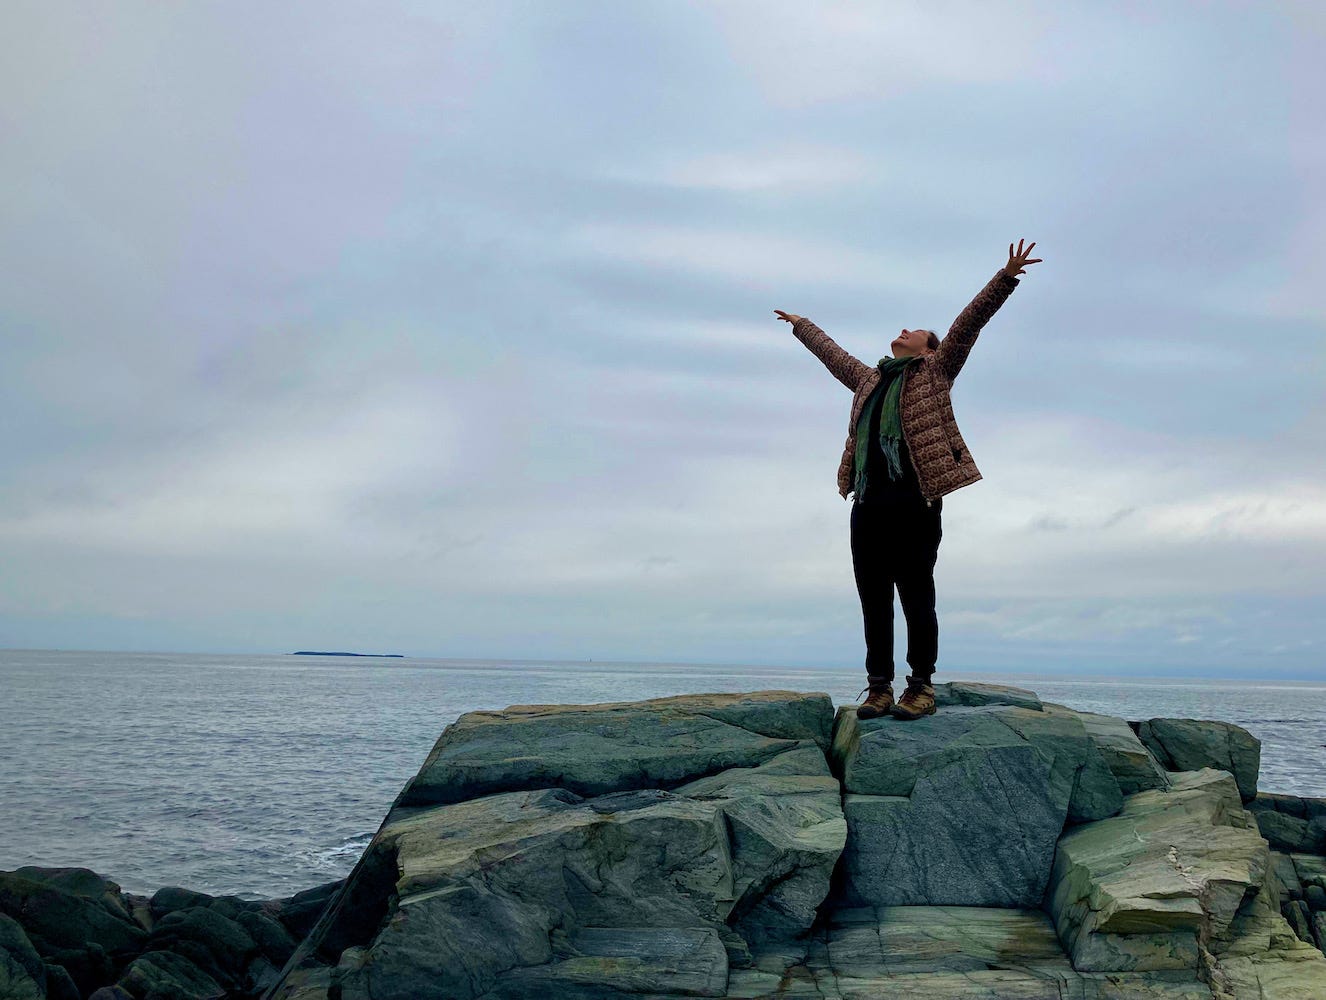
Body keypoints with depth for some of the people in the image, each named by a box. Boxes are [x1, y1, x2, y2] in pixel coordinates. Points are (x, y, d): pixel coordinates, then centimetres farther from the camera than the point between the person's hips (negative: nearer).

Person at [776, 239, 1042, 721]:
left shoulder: (935, 371, 13)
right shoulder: (868, 379, 27)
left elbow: (969, 322, 4)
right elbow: (832, 352, 42)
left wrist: (1004, 279, -4)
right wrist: (801, 326, 54)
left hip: (914, 500, -6)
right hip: (869, 501, 6)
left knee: (916, 595, -5)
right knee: (873, 598, 3)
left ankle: (921, 687, 0)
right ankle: (879, 687, 7)